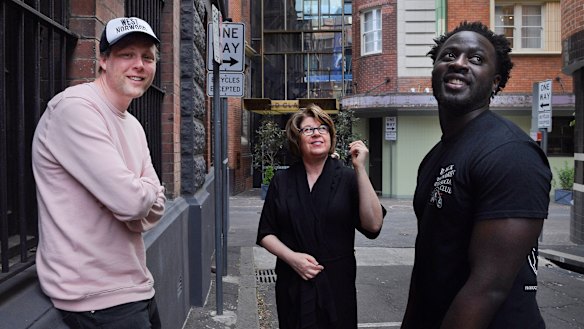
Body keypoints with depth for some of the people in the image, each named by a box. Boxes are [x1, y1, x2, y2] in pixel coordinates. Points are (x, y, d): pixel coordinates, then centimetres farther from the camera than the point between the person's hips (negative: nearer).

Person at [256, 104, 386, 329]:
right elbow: (266, 234, 6)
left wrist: (360, 168, -18)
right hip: (293, 287, 1)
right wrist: (292, 257, -12)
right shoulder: (282, 181, 3)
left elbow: (373, 225, -16)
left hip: (337, 287, -1)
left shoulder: (347, 179, -3)